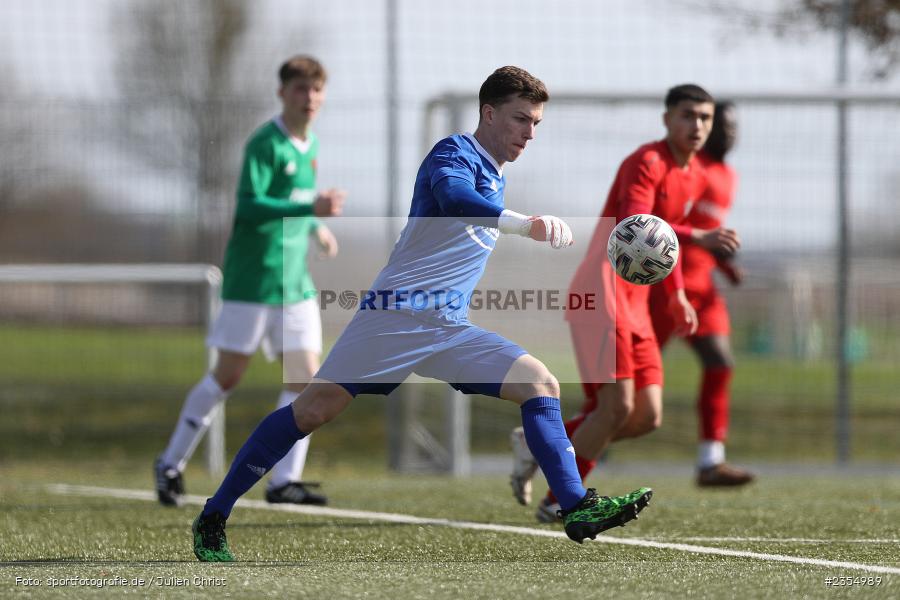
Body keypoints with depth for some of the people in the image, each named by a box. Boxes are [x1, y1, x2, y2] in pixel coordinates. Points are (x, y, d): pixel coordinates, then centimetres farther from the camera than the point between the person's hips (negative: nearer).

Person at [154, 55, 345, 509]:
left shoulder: (310, 147, 13)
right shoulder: (265, 144, -12)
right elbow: (249, 206, -23)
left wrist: (316, 228, 12)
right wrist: (311, 208, -31)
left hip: (295, 281, 7)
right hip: (253, 280, -7)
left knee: (305, 375, -3)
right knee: (228, 374, -3)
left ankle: (284, 480, -1)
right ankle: (171, 464, 10)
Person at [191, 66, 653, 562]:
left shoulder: (495, 177, 19)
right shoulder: (454, 154, -8)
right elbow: (454, 197, -33)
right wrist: (527, 224, -47)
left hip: (451, 330, 8)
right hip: (396, 314, -8)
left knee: (541, 384, -7)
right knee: (314, 410, -11)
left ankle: (577, 508, -11)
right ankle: (213, 518, -3)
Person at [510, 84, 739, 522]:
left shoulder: (692, 175, 15)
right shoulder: (646, 162, -13)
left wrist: (676, 295, 19)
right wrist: (698, 237, -39)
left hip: (634, 303, 9)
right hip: (600, 292, -9)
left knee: (647, 417, 1)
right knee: (617, 408, -16)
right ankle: (558, 502, -1)